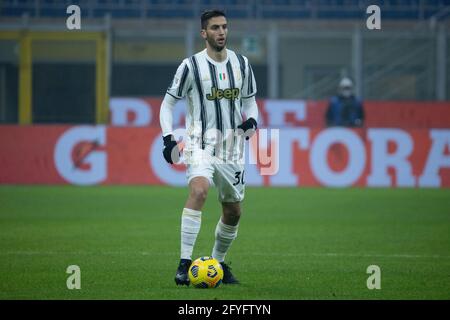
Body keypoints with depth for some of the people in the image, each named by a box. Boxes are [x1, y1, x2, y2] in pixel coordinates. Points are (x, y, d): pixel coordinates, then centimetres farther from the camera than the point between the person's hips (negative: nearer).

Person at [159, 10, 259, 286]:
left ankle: (218, 262, 34)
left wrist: (252, 120, -3)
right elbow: (168, 104, 2)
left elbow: (249, 100, 19)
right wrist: (168, 138, -11)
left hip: (232, 146, 5)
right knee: (199, 189, -31)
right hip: (201, 144, -5)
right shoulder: (191, 66, -5)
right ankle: (185, 262, -31)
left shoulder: (241, 64, 7)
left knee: (233, 211, 11)